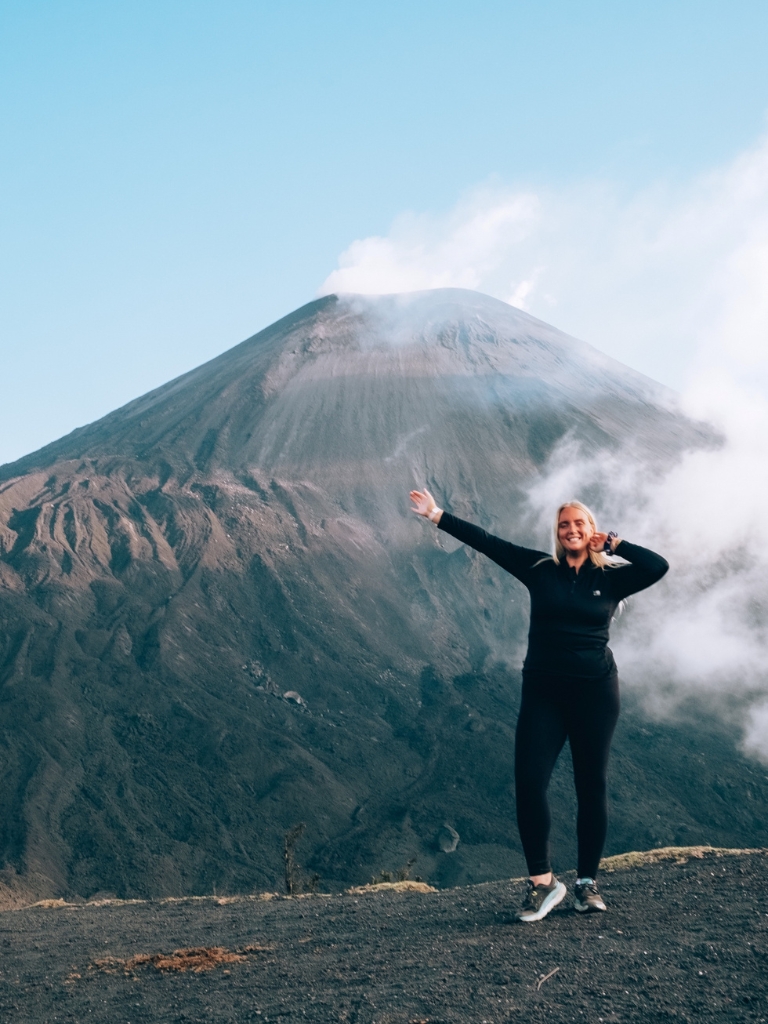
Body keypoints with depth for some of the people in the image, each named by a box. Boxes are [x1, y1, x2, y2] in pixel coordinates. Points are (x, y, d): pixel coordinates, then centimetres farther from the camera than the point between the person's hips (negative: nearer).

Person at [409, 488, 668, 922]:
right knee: (529, 782, -10)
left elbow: (658, 566, -13)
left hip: (596, 691, -1)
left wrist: (615, 544, -4)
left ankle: (589, 882, 17)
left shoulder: (611, 578, 2)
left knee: (592, 787, 5)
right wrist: (438, 516, 3)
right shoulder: (541, 569, 5)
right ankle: (542, 882, -1)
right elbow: (488, 543, 4)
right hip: (543, 692, 1)